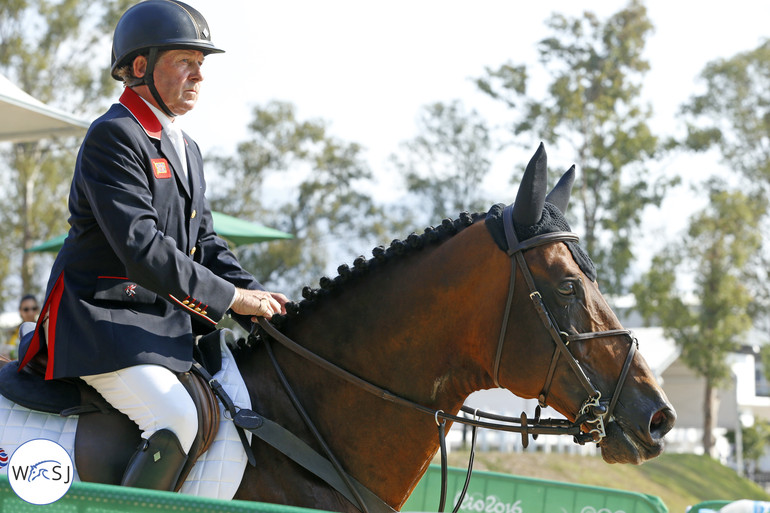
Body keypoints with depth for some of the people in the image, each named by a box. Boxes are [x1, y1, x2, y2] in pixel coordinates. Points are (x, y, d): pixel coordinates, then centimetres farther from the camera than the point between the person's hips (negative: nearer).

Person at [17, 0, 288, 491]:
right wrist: (230, 298, -20)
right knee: (175, 419, -27)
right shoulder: (113, 136, -13)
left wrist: (256, 295, -3)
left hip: (166, 321, 10)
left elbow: (204, 242, 16)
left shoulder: (187, 149, 17)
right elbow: (141, 248, -23)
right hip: (102, 318, -9)